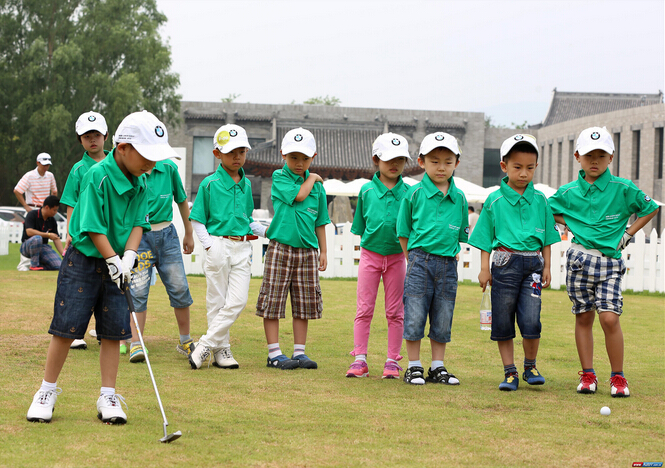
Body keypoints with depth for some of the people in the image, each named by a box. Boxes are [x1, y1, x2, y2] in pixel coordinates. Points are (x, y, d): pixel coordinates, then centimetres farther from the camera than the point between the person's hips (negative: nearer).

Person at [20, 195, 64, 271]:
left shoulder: (52, 220, 5)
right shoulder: (32, 215, -12)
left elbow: (56, 239, 8)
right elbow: (29, 232, -26)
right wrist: (48, 235, -25)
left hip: (43, 247, 5)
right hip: (27, 247, -5)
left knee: (58, 265, -17)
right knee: (37, 238, -40)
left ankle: (39, 264, 12)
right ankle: (34, 265, -20)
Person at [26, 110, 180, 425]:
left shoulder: (140, 183, 1)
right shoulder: (98, 176, -19)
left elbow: (138, 222, 2)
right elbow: (93, 228, -18)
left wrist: (128, 256, -13)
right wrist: (113, 260, -20)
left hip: (116, 264, 5)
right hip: (83, 260, -5)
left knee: (113, 331, 2)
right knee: (66, 327, -3)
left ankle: (108, 398, 8)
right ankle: (47, 391, 10)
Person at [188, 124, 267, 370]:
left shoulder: (246, 185, 13)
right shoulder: (210, 184, -2)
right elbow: (197, 220, 0)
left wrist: (266, 230, 7)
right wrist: (209, 246, -11)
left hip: (242, 248, 4)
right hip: (218, 245, -4)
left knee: (237, 301, -7)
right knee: (217, 301, 1)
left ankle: (206, 345, -3)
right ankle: (221, 350, 10)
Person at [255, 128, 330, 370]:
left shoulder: (317, 186, 10)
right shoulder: (279, 177, -1)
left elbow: (320, 221, 16)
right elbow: (298, 195, -17)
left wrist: (323, 250, 14)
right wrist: (311, 178, -1)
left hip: (307, 250, 4)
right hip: (280, 248, -4)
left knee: (304, 304, 6)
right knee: (273, 301, -3)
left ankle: (299, 352, 14)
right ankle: (274, 353, 3)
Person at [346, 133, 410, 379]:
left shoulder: (407, 192, -1)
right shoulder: (367, 190, 1)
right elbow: (360, 226, 8)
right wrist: (369, 242, 1)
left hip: (397, 256, 0)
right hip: (370, 254, 0)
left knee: (395, 312, 6)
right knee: (364, 309, 2)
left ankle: (392, 361, 12)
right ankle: (360, 359, 7)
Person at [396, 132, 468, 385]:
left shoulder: (459, 198, 6)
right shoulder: (415, 194, -2)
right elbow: (403, 230, 4)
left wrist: (451, 254, 8)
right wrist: (413, 259, 3)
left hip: (448, 264, 3)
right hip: (420, 261, -3)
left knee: (443, 319, 8)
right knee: (415, 316, -1)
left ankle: (438, 367, 17)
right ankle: (414, 367, 8)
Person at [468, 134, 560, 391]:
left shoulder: (539, 200, 8)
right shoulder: (495, 201, 2)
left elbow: (546, 237, 14)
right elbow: (485, 237, 6)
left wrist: (546, 266, 9)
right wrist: (485, 268, 1)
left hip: (532, 263, 1)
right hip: (505, 261, -1)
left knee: (531, 320, -8)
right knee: (503, 321, 3)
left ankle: (530, 366, 13)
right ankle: (510, 372, 13)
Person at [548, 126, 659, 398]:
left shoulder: (622, 189, -3)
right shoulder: (569, 192, 4)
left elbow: (650, 209, 9)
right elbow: (547, 211, 21)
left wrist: (627, 234, 2)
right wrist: (572, 225, 6)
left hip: (610, 261, -2)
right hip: (579, 258, 3)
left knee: (609, 317, -12)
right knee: (583, 317, 7)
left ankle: (618, 377, -2)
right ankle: (587, 375, 16)